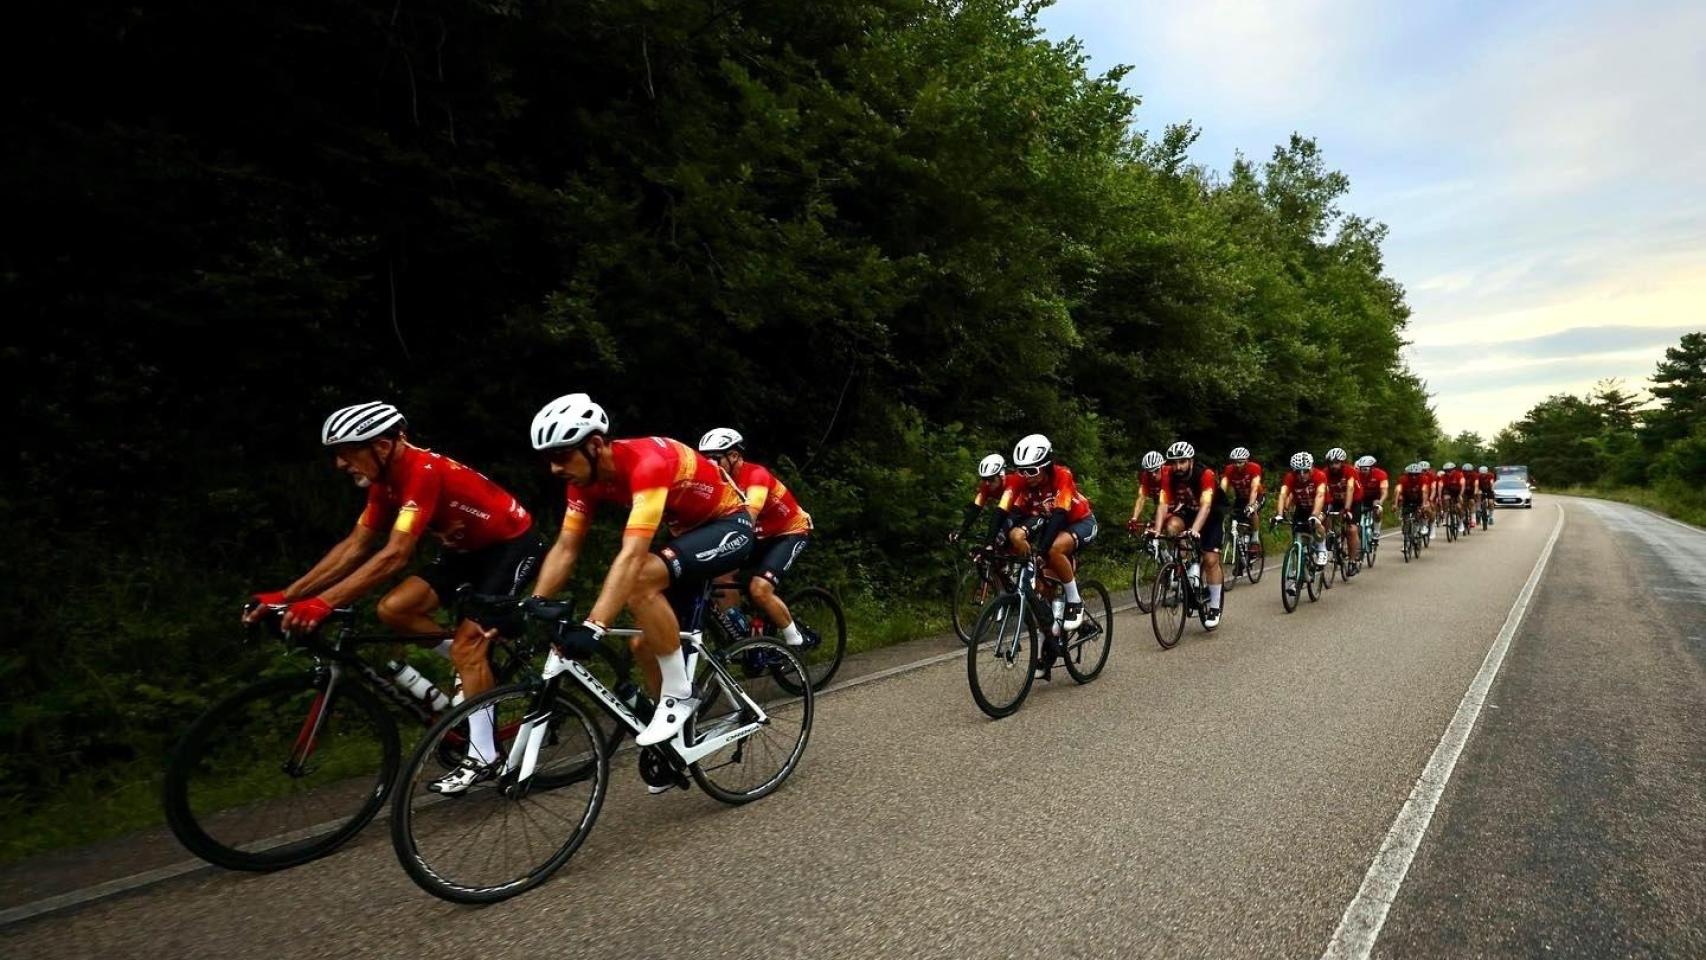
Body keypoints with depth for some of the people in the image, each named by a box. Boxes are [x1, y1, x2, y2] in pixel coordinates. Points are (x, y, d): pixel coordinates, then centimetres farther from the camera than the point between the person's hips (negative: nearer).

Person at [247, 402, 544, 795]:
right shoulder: (386, 479, -3)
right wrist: (289, 595, -4)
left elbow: (395, 556, -37)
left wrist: (323, 603, -40)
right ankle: (474, 664, 13)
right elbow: (355, 546, 1)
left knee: (468, 641, -14)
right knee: (393, 609, -5)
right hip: (467, 546, 8)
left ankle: (483, 754, -3)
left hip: (513, 543, -8)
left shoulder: (423, 472, -30)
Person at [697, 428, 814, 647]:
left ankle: (795, 641, -3)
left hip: (791, 532, -7)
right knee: (721, 575, -13)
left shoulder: (756, 475, -28)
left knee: (759, 589, -23)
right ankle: (738, 639, 0)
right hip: (761, 535, 7)